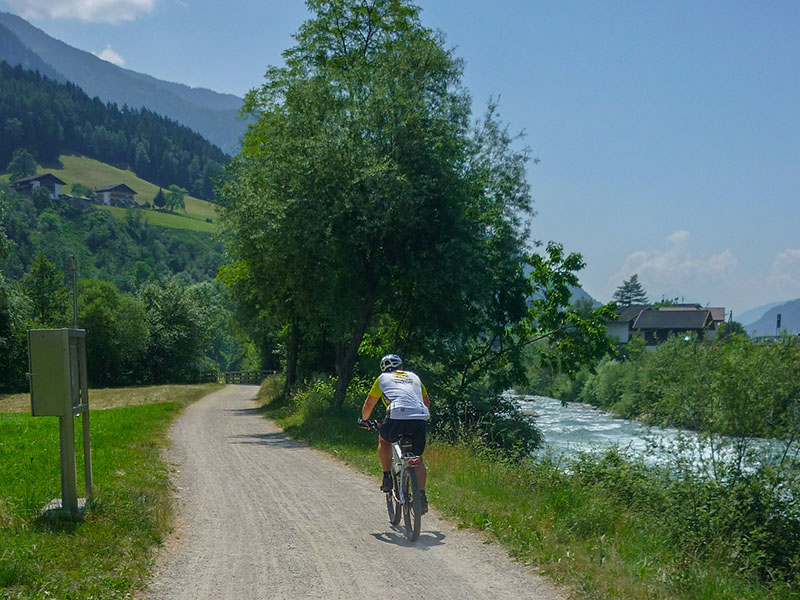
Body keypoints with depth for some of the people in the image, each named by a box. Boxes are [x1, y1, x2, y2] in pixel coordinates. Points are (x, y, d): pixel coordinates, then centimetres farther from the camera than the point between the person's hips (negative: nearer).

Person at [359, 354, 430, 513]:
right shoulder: (414, 376, 30)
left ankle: (387, 478, 21)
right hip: (421, 419, 3)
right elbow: (427, 402, 37)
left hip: (397, 417, -3)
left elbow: (368, 405, 25)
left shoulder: (383, 378, 22)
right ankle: (421, 496, 4)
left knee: (384, 440, 31)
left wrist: (364, 419, 44)